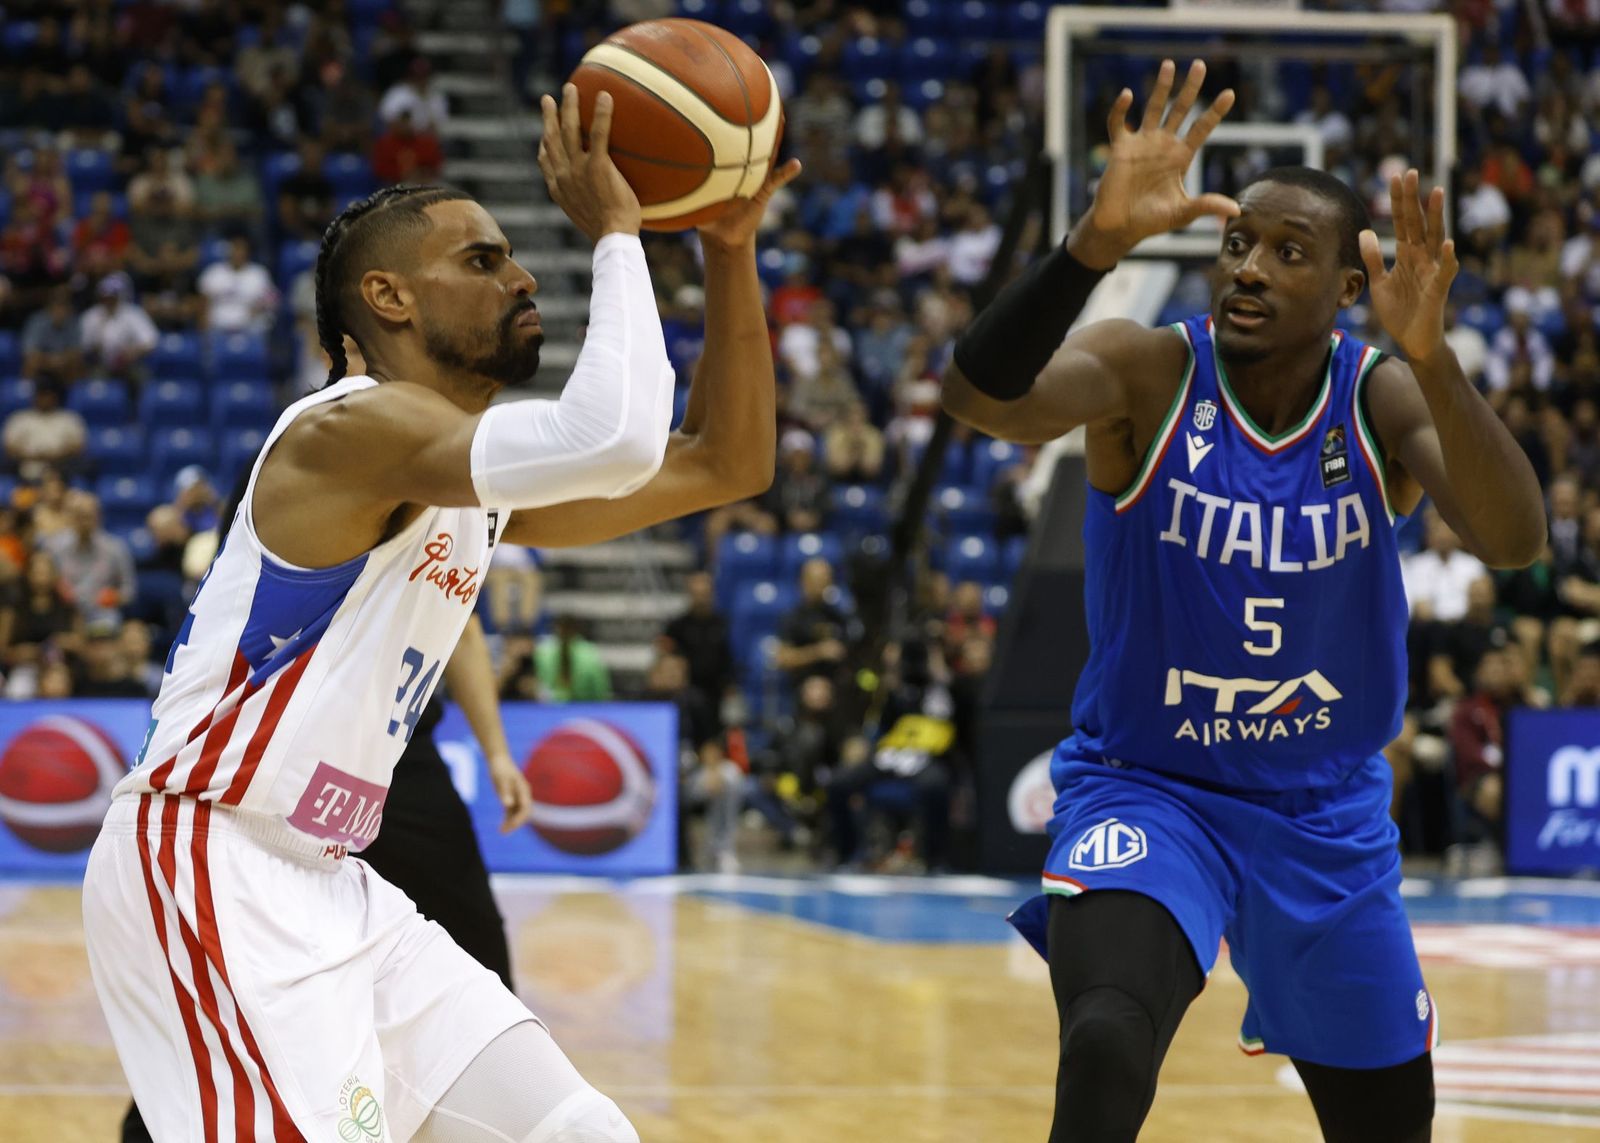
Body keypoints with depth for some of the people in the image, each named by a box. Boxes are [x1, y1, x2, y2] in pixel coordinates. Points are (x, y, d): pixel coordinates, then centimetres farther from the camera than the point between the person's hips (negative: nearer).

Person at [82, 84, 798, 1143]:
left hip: (332, 885, 10)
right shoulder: (351, 427, -15)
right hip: (206, 868, -10)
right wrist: (616, 231, -18)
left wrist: (731, 250, 8)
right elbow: (611, 440, -31)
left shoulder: (487, 477, 14)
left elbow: (729, 462, 17)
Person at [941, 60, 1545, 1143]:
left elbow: (1514, 538, -30)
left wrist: (1431, 358, -46)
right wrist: (1096, 242, -52)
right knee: (1106, 1047, -33)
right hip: (1147, 788, -3)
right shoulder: (1150, 372, -16)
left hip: (1328, 815, 3)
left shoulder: (1385, 401, -11)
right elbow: (979, 396, -37)